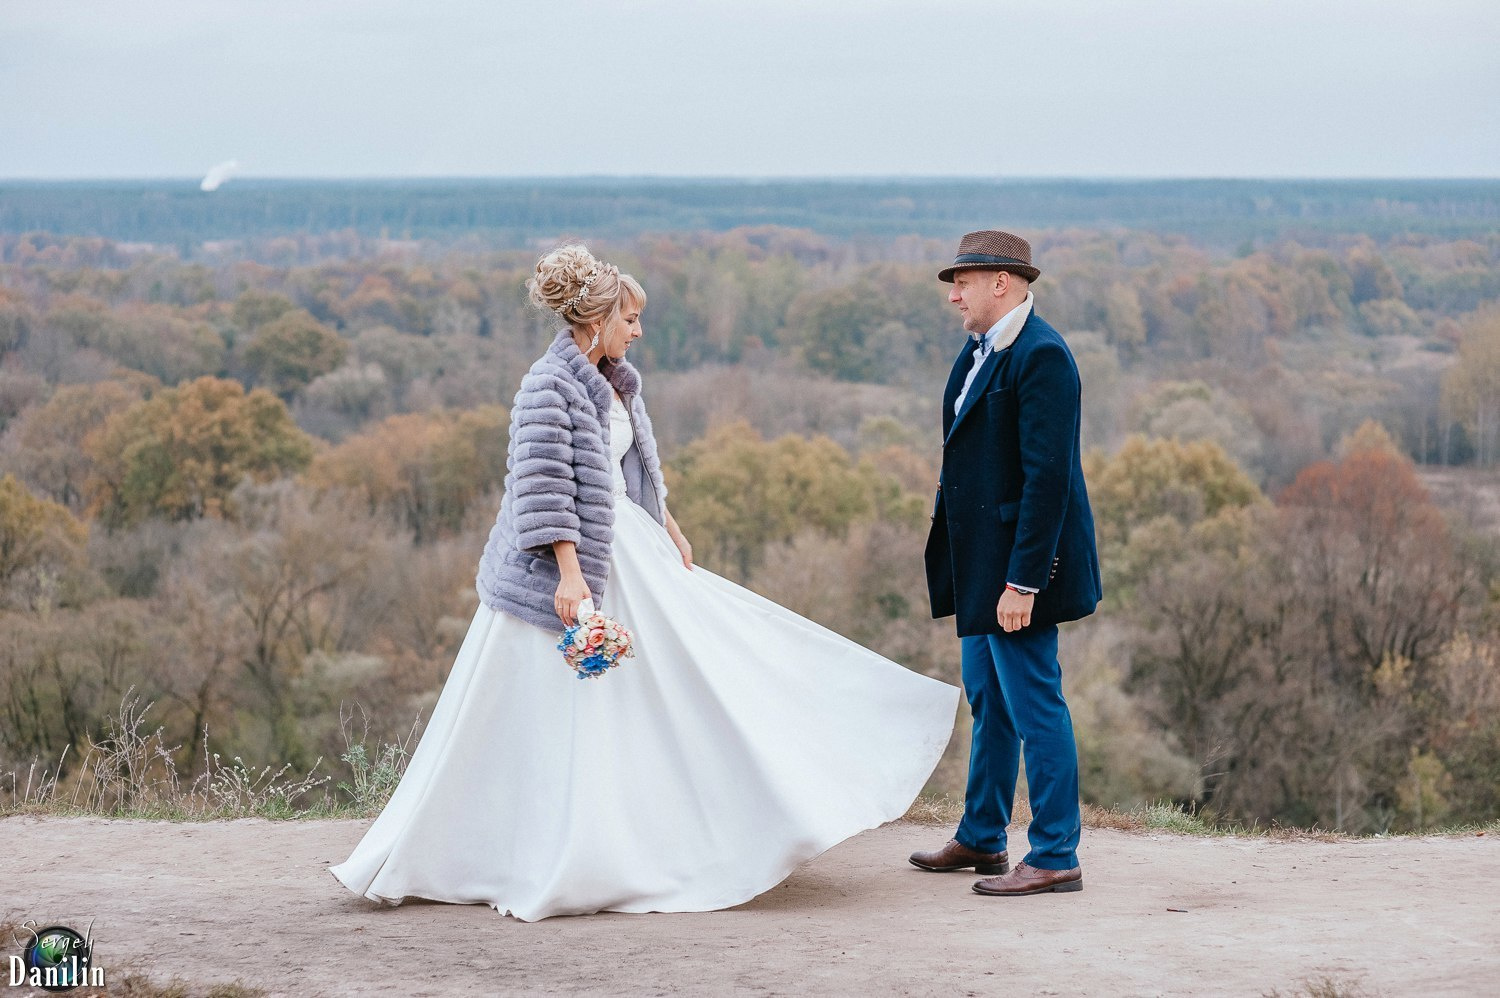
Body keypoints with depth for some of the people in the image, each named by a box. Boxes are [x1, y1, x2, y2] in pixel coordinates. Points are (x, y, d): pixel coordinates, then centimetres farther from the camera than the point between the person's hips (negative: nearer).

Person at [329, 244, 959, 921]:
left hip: (627, 551, 9)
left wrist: (669, 529, 25)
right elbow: (544, 489, -23)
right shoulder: (548, 386, -17)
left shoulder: (612, 381, 10)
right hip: (568, 565, -9)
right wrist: (569, 576, -28)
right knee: (563, 713, -4)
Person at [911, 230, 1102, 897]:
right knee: (988, 702, 19)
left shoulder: (1041, 356, -18)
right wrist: (956, 560, 16)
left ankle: (1055, 858, 3)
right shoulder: (980, 350, 12)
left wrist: (1022, 580, -24)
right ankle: (980, 839, 32)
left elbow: (1047, 475, -23)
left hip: (1017, 564, -10)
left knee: (1034, 706, -4)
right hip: (979, 563, 10)